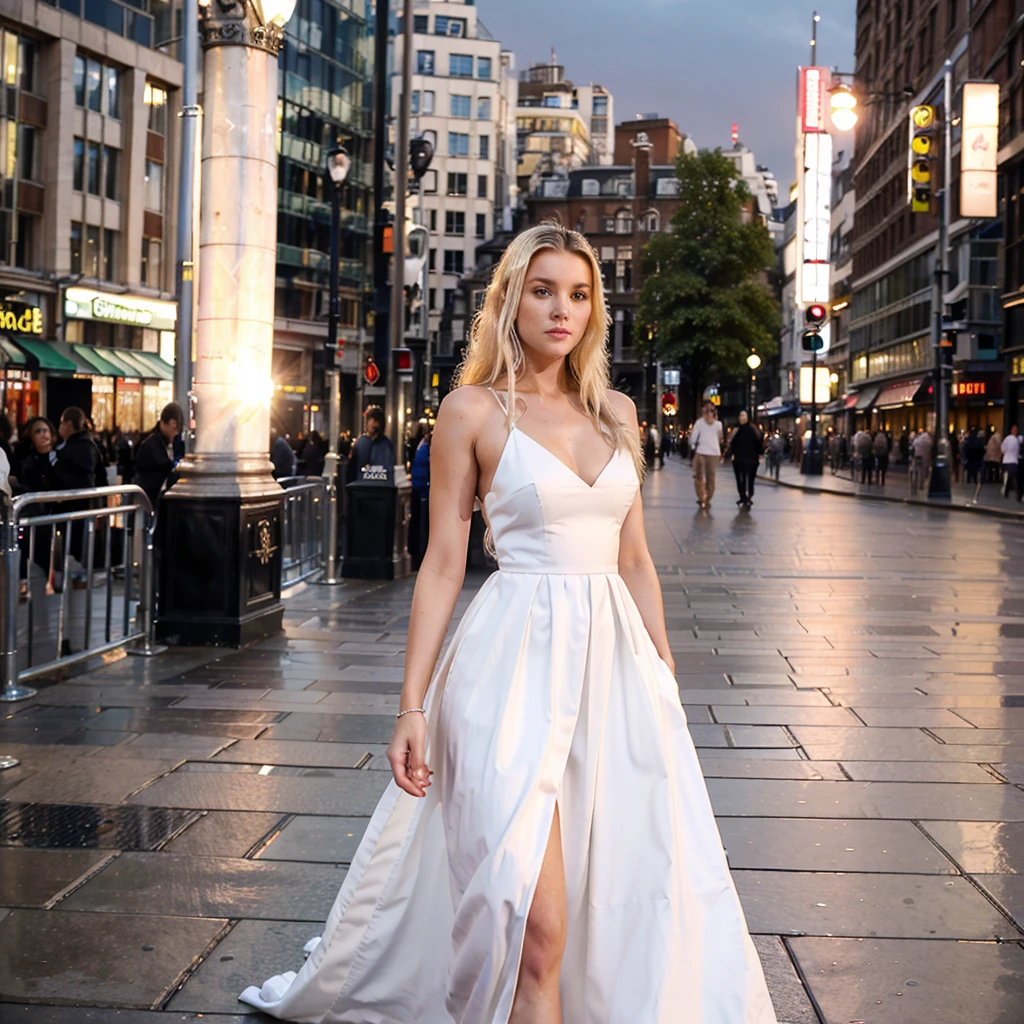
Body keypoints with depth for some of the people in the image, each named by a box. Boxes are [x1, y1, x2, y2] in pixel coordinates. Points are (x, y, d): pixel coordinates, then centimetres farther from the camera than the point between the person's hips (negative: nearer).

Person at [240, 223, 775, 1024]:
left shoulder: (616, 412, 12)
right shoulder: (473, 410, -1)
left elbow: (636, 560, 16)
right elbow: (443, 565, -3)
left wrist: (666, 677, 14)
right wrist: (413, 705, -8)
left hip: (614, 656, 5)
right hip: (517, 656, -5)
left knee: (636, 889, 8)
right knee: (536, 921, -8)